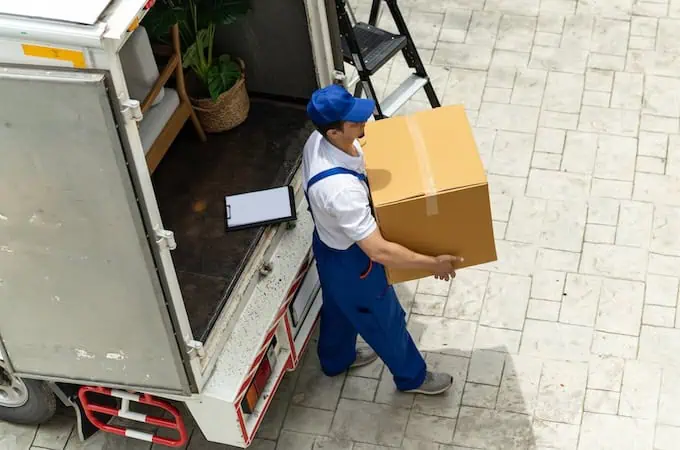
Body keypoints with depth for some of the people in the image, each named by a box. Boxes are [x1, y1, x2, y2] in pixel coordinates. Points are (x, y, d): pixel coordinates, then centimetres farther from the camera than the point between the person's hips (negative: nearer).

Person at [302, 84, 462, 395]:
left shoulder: (318, 141, -18)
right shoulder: (341, 188, -45)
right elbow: (379, 251, -40)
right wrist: (433, 263, -31)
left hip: (330, 245, 8)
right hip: (350, 262, -8)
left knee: (339, 307, 34)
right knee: (386, 320, 20)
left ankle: (336, 359, 63)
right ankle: (412, 377, 48)